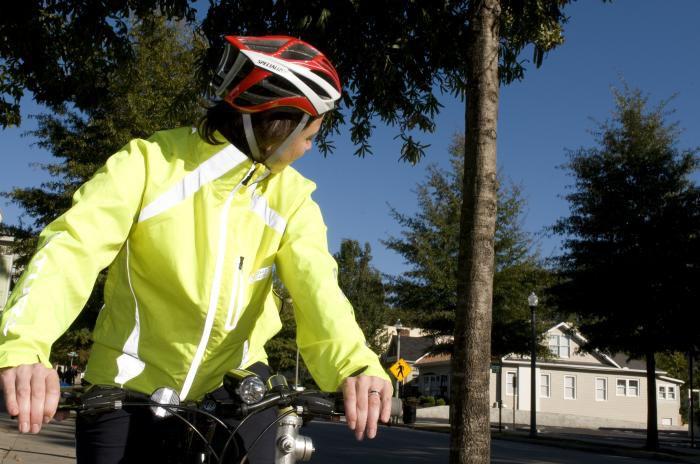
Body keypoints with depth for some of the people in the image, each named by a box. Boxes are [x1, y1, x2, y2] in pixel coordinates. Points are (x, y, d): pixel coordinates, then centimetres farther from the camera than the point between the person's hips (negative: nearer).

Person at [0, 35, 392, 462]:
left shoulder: (291, 195, -5)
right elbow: (73, 248, -24)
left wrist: (355, 363, -41)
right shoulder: (150, 162, -13)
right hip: (129, 388, -1)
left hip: (233, 378, 2)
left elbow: (314, 280, -20)